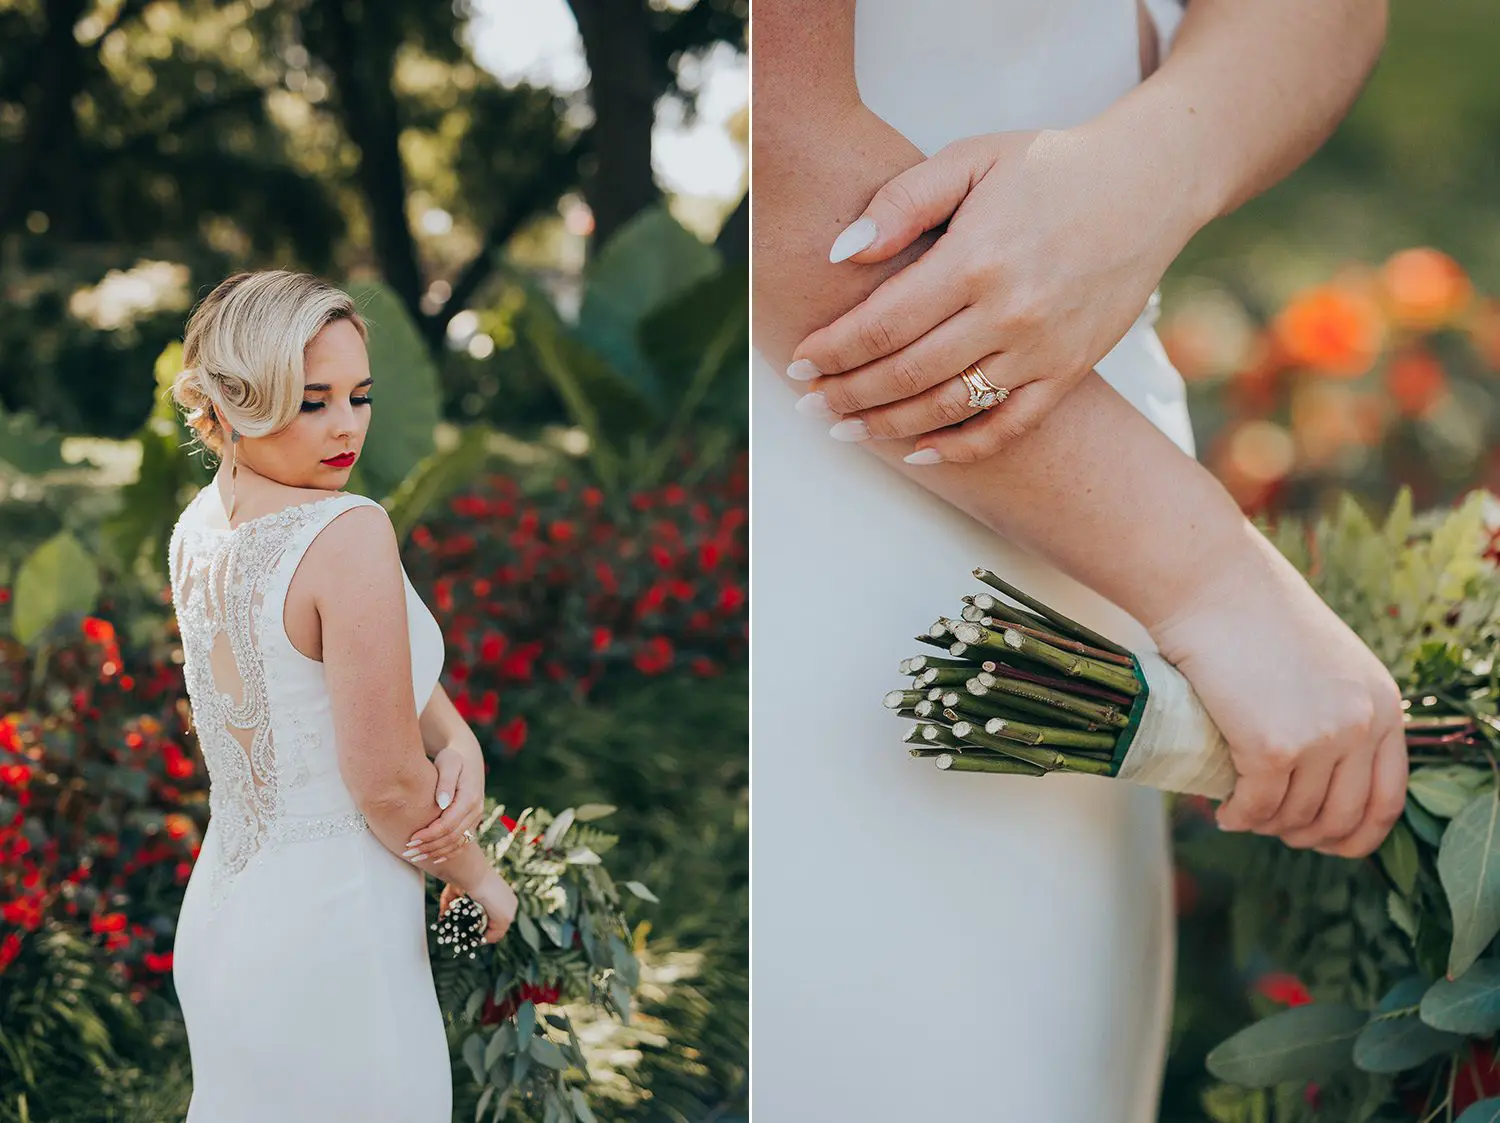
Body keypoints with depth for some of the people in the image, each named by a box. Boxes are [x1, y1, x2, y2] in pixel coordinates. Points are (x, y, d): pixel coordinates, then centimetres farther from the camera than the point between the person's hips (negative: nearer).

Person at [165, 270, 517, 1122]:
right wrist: (483, 878, -3)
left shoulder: (200, 525, 3)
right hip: (328, 932, -8)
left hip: (223, 914, 8)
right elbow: (387, 782, -18)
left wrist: (461, 741, -6)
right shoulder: (350, 532, -22)